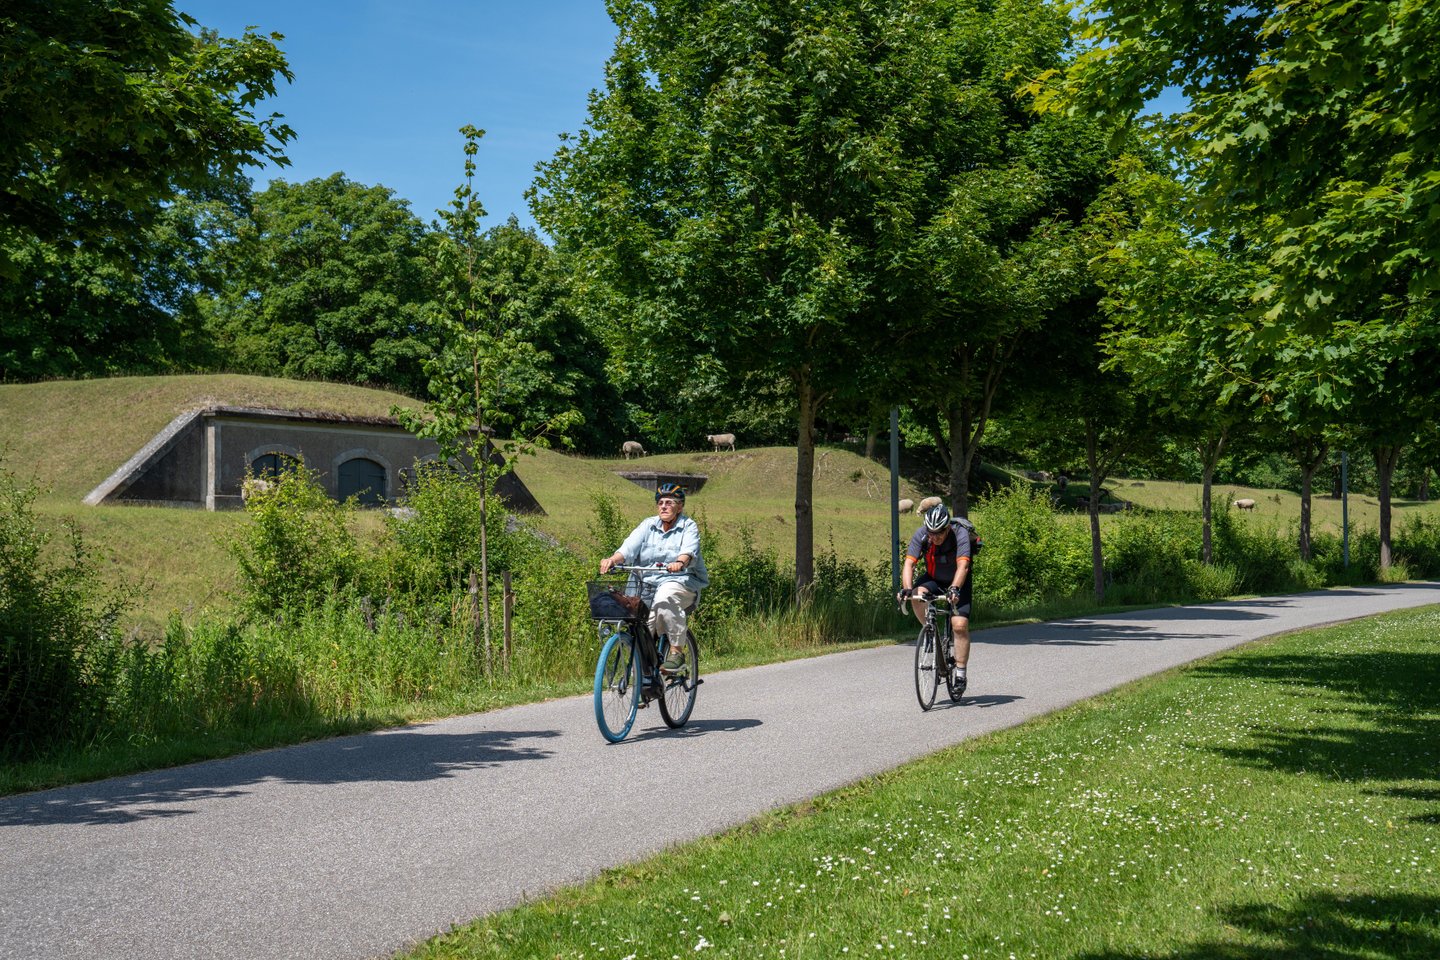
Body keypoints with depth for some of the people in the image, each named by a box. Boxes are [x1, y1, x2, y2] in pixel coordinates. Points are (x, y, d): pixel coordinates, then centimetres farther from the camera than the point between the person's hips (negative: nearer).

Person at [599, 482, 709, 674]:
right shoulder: (648, 525, 12)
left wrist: (680, 563, -41)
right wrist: (613, 560, -26)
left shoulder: (689, 527, 3)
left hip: (680, 581, -3)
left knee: (664, 598, -36)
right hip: (646, 584, 3)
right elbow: (629, 547, -5)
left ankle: (677, 651, -24)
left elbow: (689, 550, -18)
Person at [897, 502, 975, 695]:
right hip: (934, 579, 3)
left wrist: (954, 589, -58)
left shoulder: (960, 534, -29)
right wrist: (907, 589, -45)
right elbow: (909, 564, -29)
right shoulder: (921, 535, -22)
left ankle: (960, 672, -5)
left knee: (960, 625, -17)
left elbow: (963, 566, -41)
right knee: (917, 596, -29)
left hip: (958, 583, -3)